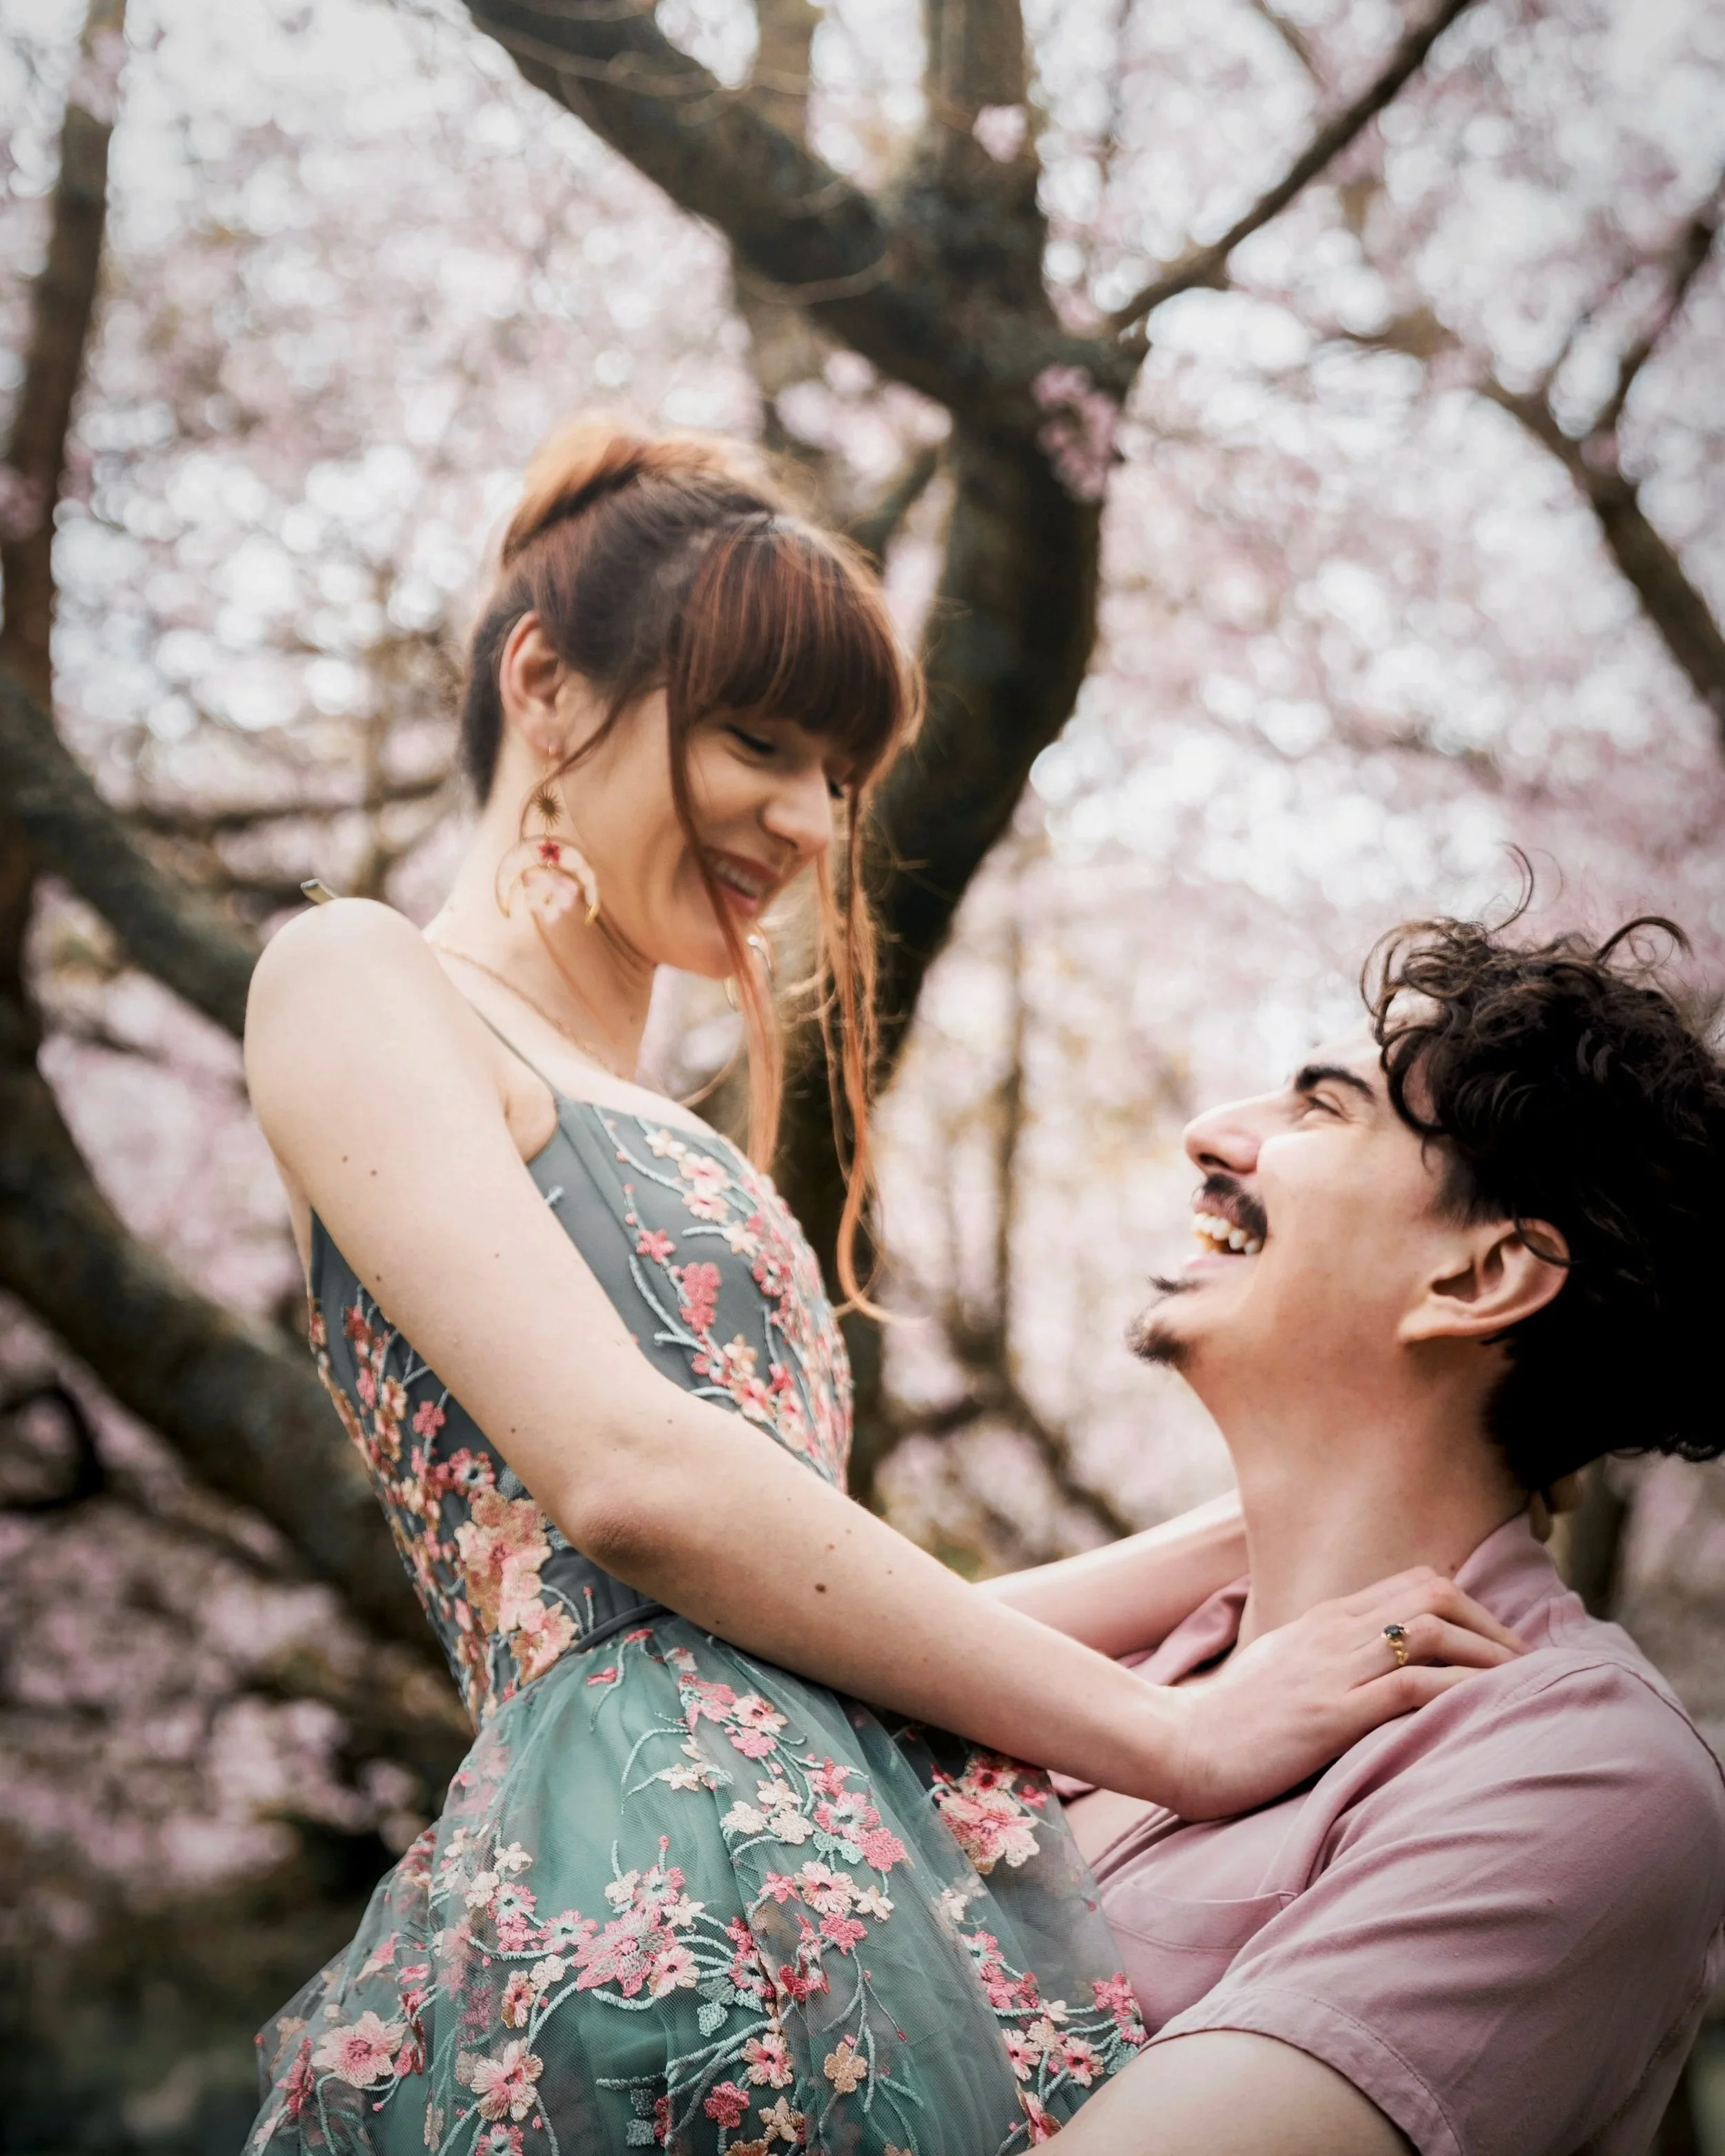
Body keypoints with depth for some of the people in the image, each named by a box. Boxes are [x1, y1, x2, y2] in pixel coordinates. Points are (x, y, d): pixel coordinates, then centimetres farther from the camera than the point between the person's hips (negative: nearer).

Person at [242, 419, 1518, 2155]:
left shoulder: (664, 1150, 26)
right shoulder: (356, 982, 2)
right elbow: (623, 1473, -13)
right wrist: (1184, 1737, -9)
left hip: (868, 1870, 7)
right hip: (684, 1871, -7)